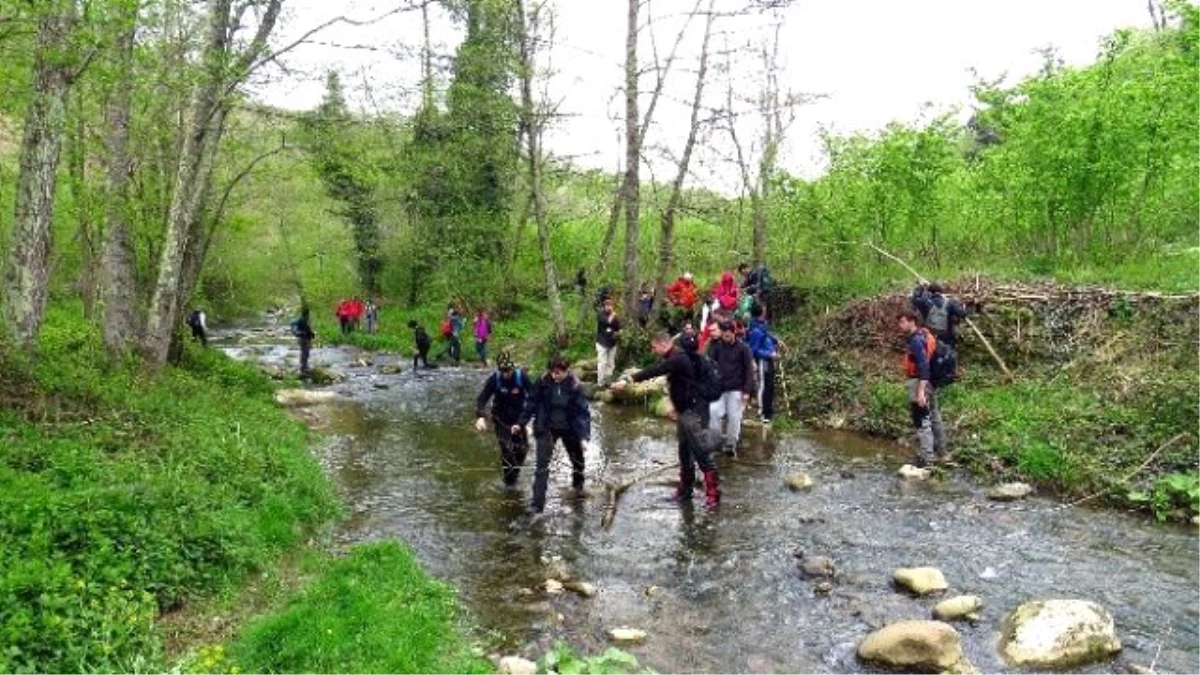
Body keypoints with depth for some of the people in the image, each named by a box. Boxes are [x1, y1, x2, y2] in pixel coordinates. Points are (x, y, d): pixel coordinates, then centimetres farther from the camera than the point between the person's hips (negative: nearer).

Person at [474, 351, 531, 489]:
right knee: (507, 450, -8)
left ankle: (516, 469, 28)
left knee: (522, 449, -3)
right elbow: (482, 398, -21)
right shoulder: (494, 379, -16)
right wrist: (480, 416, -38)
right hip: (501, 419, -1)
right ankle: (509, 482, 10)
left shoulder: (521, 377, -15)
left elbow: (531, 397, -12)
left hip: (518, 418, 1)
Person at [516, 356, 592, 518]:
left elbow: (583, 412, -18)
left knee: (578, 460, 21)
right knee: (542, 466, -8)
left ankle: (578, 485, 52)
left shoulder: (575, 387, -19)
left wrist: (584, 437, -27)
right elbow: (532, 403, -3)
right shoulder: (543, 382, -15)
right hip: (546, 429, 0)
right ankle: (537, 505, -7)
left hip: (569, 429, 0)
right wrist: (521, 423, -5)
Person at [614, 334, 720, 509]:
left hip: (694, 411, -10)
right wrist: (676, 407, 13)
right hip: (684, 411, 10)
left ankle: (713, 494, -4)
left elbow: (654, 371, -29)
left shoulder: (678, 359, -20)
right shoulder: (671, 359, 13)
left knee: (702, 452, -8)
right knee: (685, 452, 15)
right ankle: (685, 491, 24)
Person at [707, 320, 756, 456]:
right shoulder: (716, 347, 3)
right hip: (718, 388, 2)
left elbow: (749, 370, -3)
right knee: (713, 412, -10)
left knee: (734, 417, 0)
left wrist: (747, 391, -8)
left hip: (736, 389, -2)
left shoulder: (743, 348, -3)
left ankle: (731, 443, 15)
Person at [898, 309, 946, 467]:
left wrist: (920, 391, -29)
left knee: (922, 422, -6)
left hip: (919, 383, -11)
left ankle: (926, 459, -2)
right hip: (930, 383, 11)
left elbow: (923, 366, -26)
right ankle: (940, 452, 34)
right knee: (933, 417, 21)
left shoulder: (916, 341, -21)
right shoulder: (924, 334, 10)